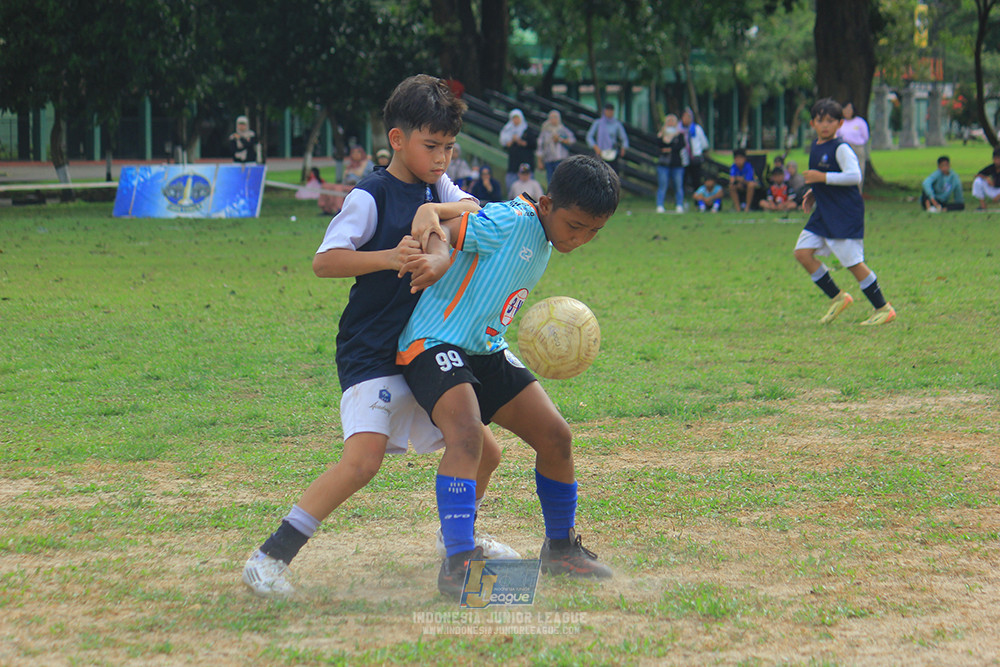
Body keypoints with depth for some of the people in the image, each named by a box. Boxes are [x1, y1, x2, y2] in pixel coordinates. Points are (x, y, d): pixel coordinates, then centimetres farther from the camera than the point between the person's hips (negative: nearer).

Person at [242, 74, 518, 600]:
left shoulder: (437, 189, 10)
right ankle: (269, 558, -24)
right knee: (364, 456, -26)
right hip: (372, 353, -8)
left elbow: (478, 211, -8)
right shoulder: (370, 196, -12)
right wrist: (390, 257, -32)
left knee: (482, 451, 13)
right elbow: (324, 261, -20)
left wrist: (435, 211, -25)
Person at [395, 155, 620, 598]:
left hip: (486, 351, 9)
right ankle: (457, 564, -32)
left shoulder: (543, 243, 11)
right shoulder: (509, 222, -17)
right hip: (434, 344, -9)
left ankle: (560, 549, 24)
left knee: (555, 437, 5)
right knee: (466, 436, -31)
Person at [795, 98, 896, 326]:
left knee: (853, 262, -7)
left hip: (846, 213, -9)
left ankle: (883, 309, 4)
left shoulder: (841, 149, -13)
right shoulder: (816, 147, 14)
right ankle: (837, 298, 11)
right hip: (823, 213, 9)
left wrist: (823, 178, -25)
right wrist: (813, 193, 14)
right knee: (803, 252, 0)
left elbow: (854, 176, -24)